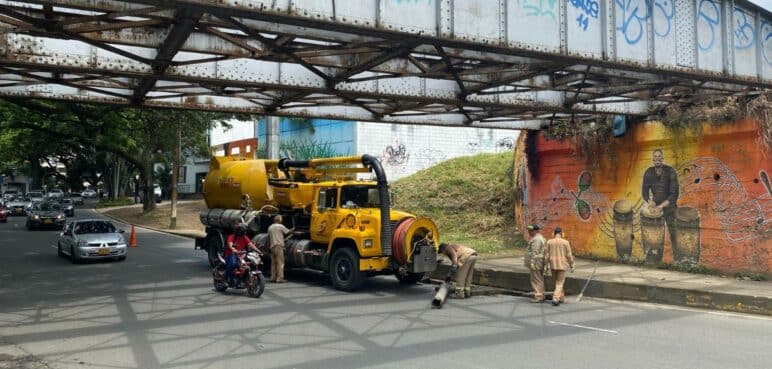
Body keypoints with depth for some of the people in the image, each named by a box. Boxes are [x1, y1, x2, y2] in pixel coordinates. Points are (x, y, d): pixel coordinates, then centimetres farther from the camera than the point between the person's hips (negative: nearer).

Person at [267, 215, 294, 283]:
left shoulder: (270, 227, 15)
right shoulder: (280, 226, -5)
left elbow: (268, 237, 18)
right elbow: (288, 232, 3)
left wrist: (268, 246, 24)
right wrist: (293, 229, 21)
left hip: (272, 246, 7)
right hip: (279, 246, -7)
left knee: (273, 263, 13)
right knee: (280, 263, -6)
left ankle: (273, 277, 13)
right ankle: (279, 278, -10)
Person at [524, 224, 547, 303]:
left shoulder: (536, 239, -16)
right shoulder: (540, 238, 18)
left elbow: (535, 252, -22)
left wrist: (532, 262, -23)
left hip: (536, 262, -11)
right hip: (539, 263, 11)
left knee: (536, 279, -8)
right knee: (539, 279, 13)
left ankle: (538, 297, -7)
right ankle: (541, 296, 18)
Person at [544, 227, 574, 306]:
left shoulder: (549, 242, -3)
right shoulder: (565, 242, -9)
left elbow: (546, 255, -2)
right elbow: (569, 255, -7)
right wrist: (572, 266, 2)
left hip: (553, 265, 3)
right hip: (562, 265, -3)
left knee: (557, 282, 20)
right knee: (560, 283, 1)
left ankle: (561, 297, 27)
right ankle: (555, 299, -13)